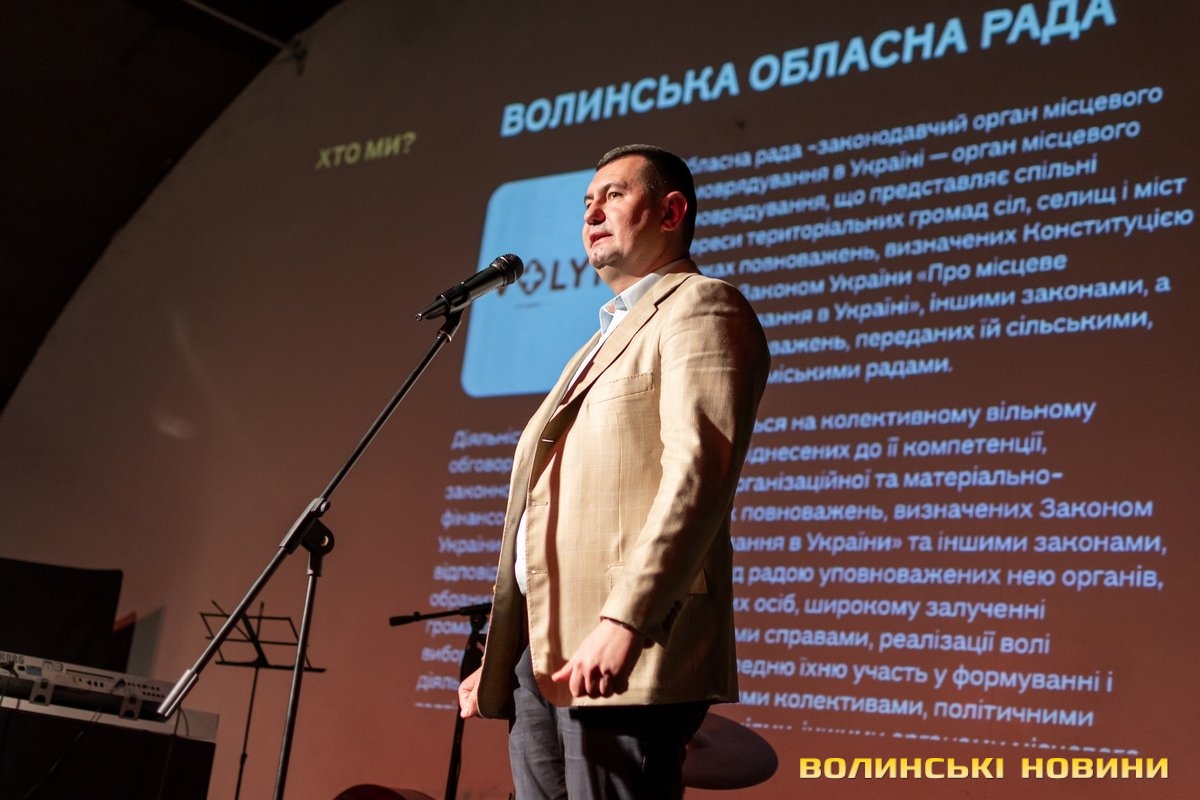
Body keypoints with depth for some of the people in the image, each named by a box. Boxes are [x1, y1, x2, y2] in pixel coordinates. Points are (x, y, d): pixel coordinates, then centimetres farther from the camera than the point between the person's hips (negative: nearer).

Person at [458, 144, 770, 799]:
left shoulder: (701, 307, -1)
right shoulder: (603, 341, 27)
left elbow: (699, 472, -17)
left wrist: (622, 623, -27)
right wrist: (494, 659, 18)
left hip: (624, 654, -9)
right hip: (542, 652, 9)